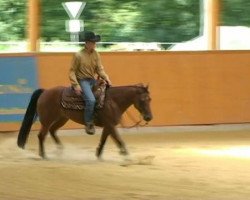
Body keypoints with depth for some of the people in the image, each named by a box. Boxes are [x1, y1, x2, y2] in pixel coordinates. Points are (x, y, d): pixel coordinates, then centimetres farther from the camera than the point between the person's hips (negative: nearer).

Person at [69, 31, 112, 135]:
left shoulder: (96, 54, 5)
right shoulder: (78, 55, -11)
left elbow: (100, 69, 6)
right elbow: (72, 71, -7)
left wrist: (106, 78, -13)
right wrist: (75, 85, -17)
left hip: (93, 80, 7)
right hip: (83, 81, -7)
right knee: (91, 100, -30)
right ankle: (89, 124, -21)